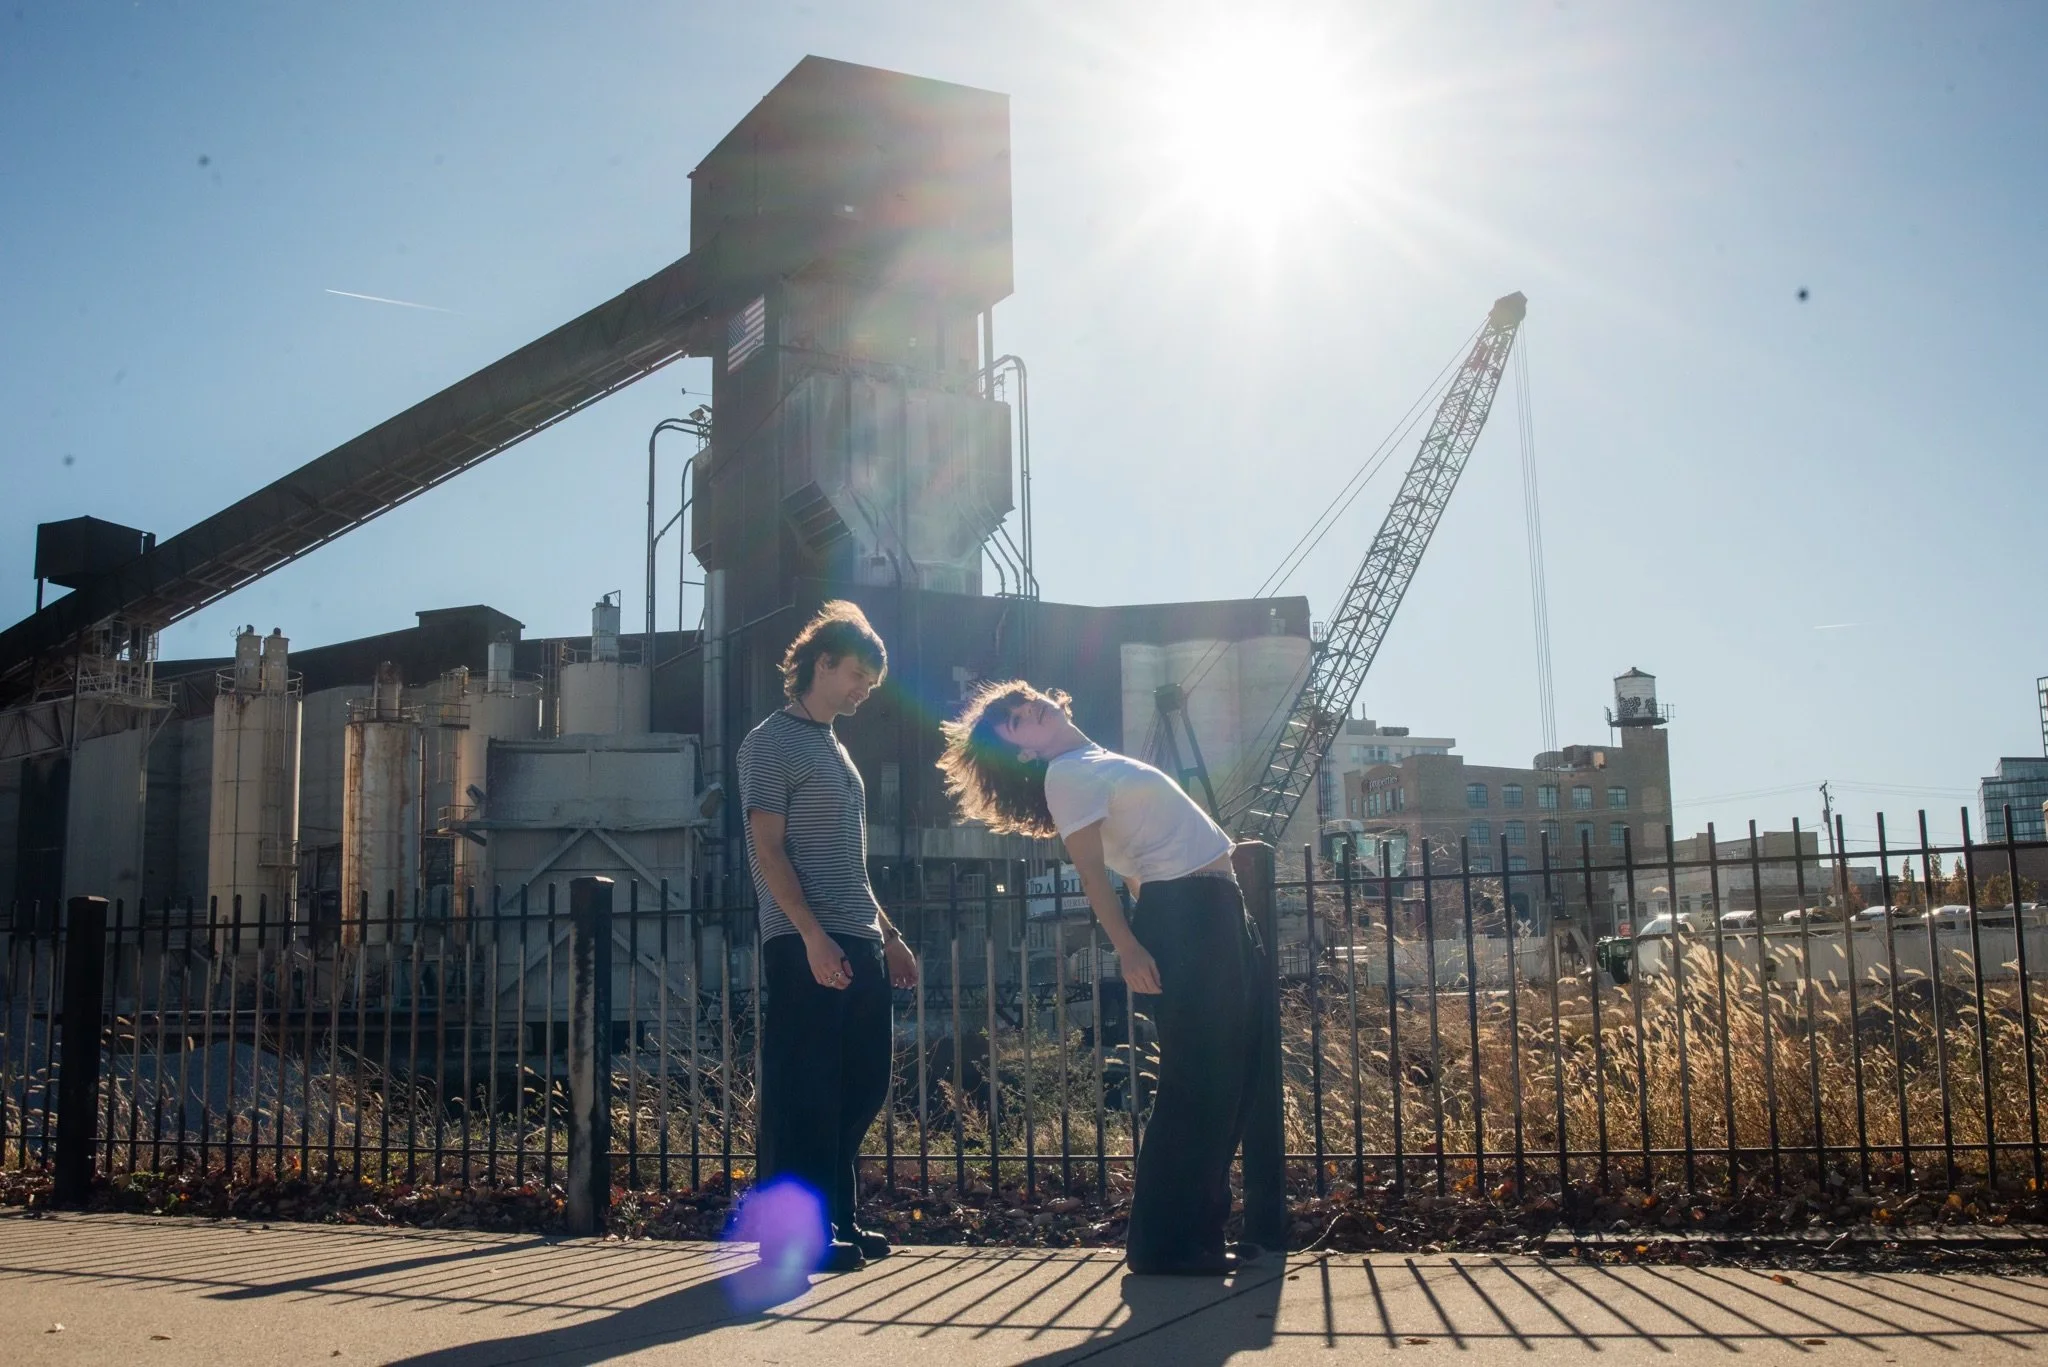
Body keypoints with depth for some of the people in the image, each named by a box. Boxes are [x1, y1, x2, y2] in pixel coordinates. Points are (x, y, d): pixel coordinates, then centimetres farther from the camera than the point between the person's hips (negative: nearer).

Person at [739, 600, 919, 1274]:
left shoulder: (834, 749, 23)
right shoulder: (772, 744, -3)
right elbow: (769, 851, -12)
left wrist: (888, 933, 21)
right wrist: (814, 936, -20)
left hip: (859, 944, 9)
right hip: (806, 946, -9)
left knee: (861, 1088, 11)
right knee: (803, 1090, -6)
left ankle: (837, 1219, 20)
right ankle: (789, 1232, 0)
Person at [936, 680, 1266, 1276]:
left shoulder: (1100, 763, 22)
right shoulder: (1067, 775, -5)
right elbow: (1092, 871, -15)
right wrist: (1127, 946, -24)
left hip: (1217, 912, 9)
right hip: (1183, 914, -9)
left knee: (1229, 1074, 10)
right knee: (1194, 1080, -9)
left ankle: (1201, 1228, 18)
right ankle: (1163, 1242, -3)